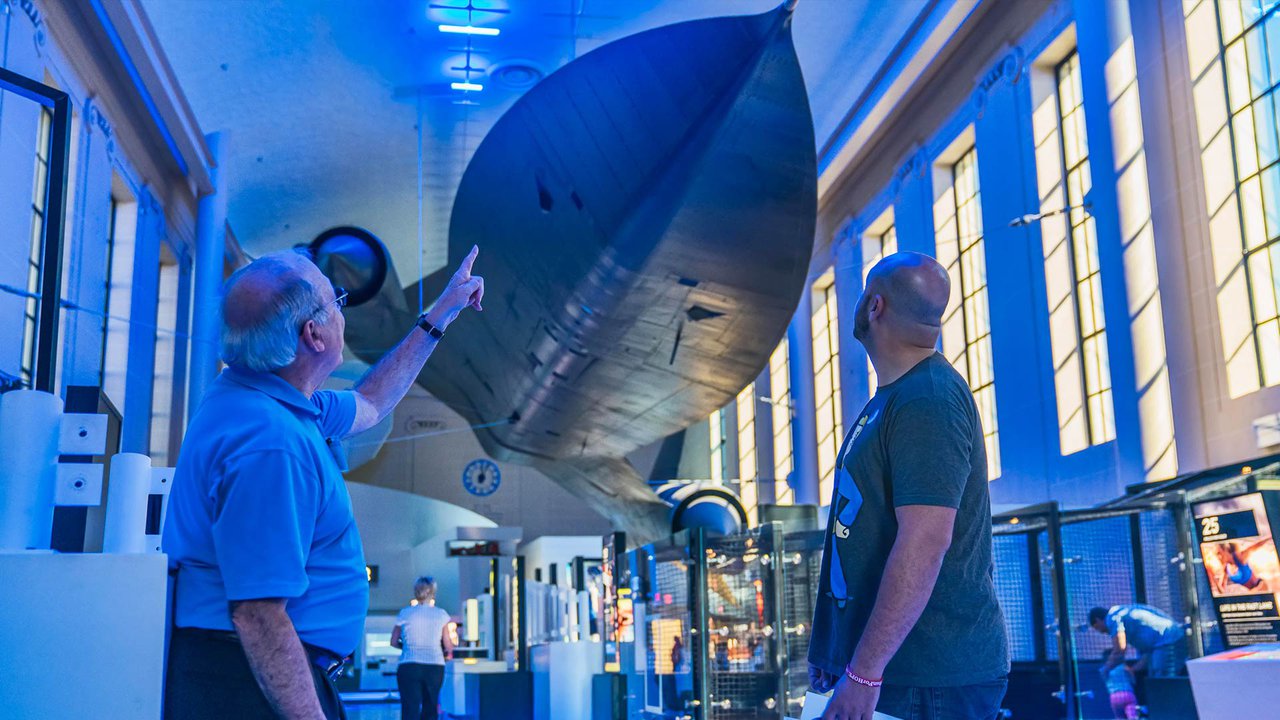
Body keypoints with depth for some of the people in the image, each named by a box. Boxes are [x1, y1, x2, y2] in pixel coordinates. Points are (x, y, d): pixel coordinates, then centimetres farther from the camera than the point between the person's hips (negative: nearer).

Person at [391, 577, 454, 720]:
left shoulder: (405, 614, 1)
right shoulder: (441, 614, 2)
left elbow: (394, 642, 9)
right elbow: (448, 646, 4)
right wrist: (446, 653, 25)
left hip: (409, 667, -1)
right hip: (435, 666, 1)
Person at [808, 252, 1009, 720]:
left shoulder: (927, 401, -17)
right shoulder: (891, 399, 15)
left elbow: (926, 541, -25)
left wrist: (864, 671, -25)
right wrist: (835, 652, 22)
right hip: (901, 666, 9)